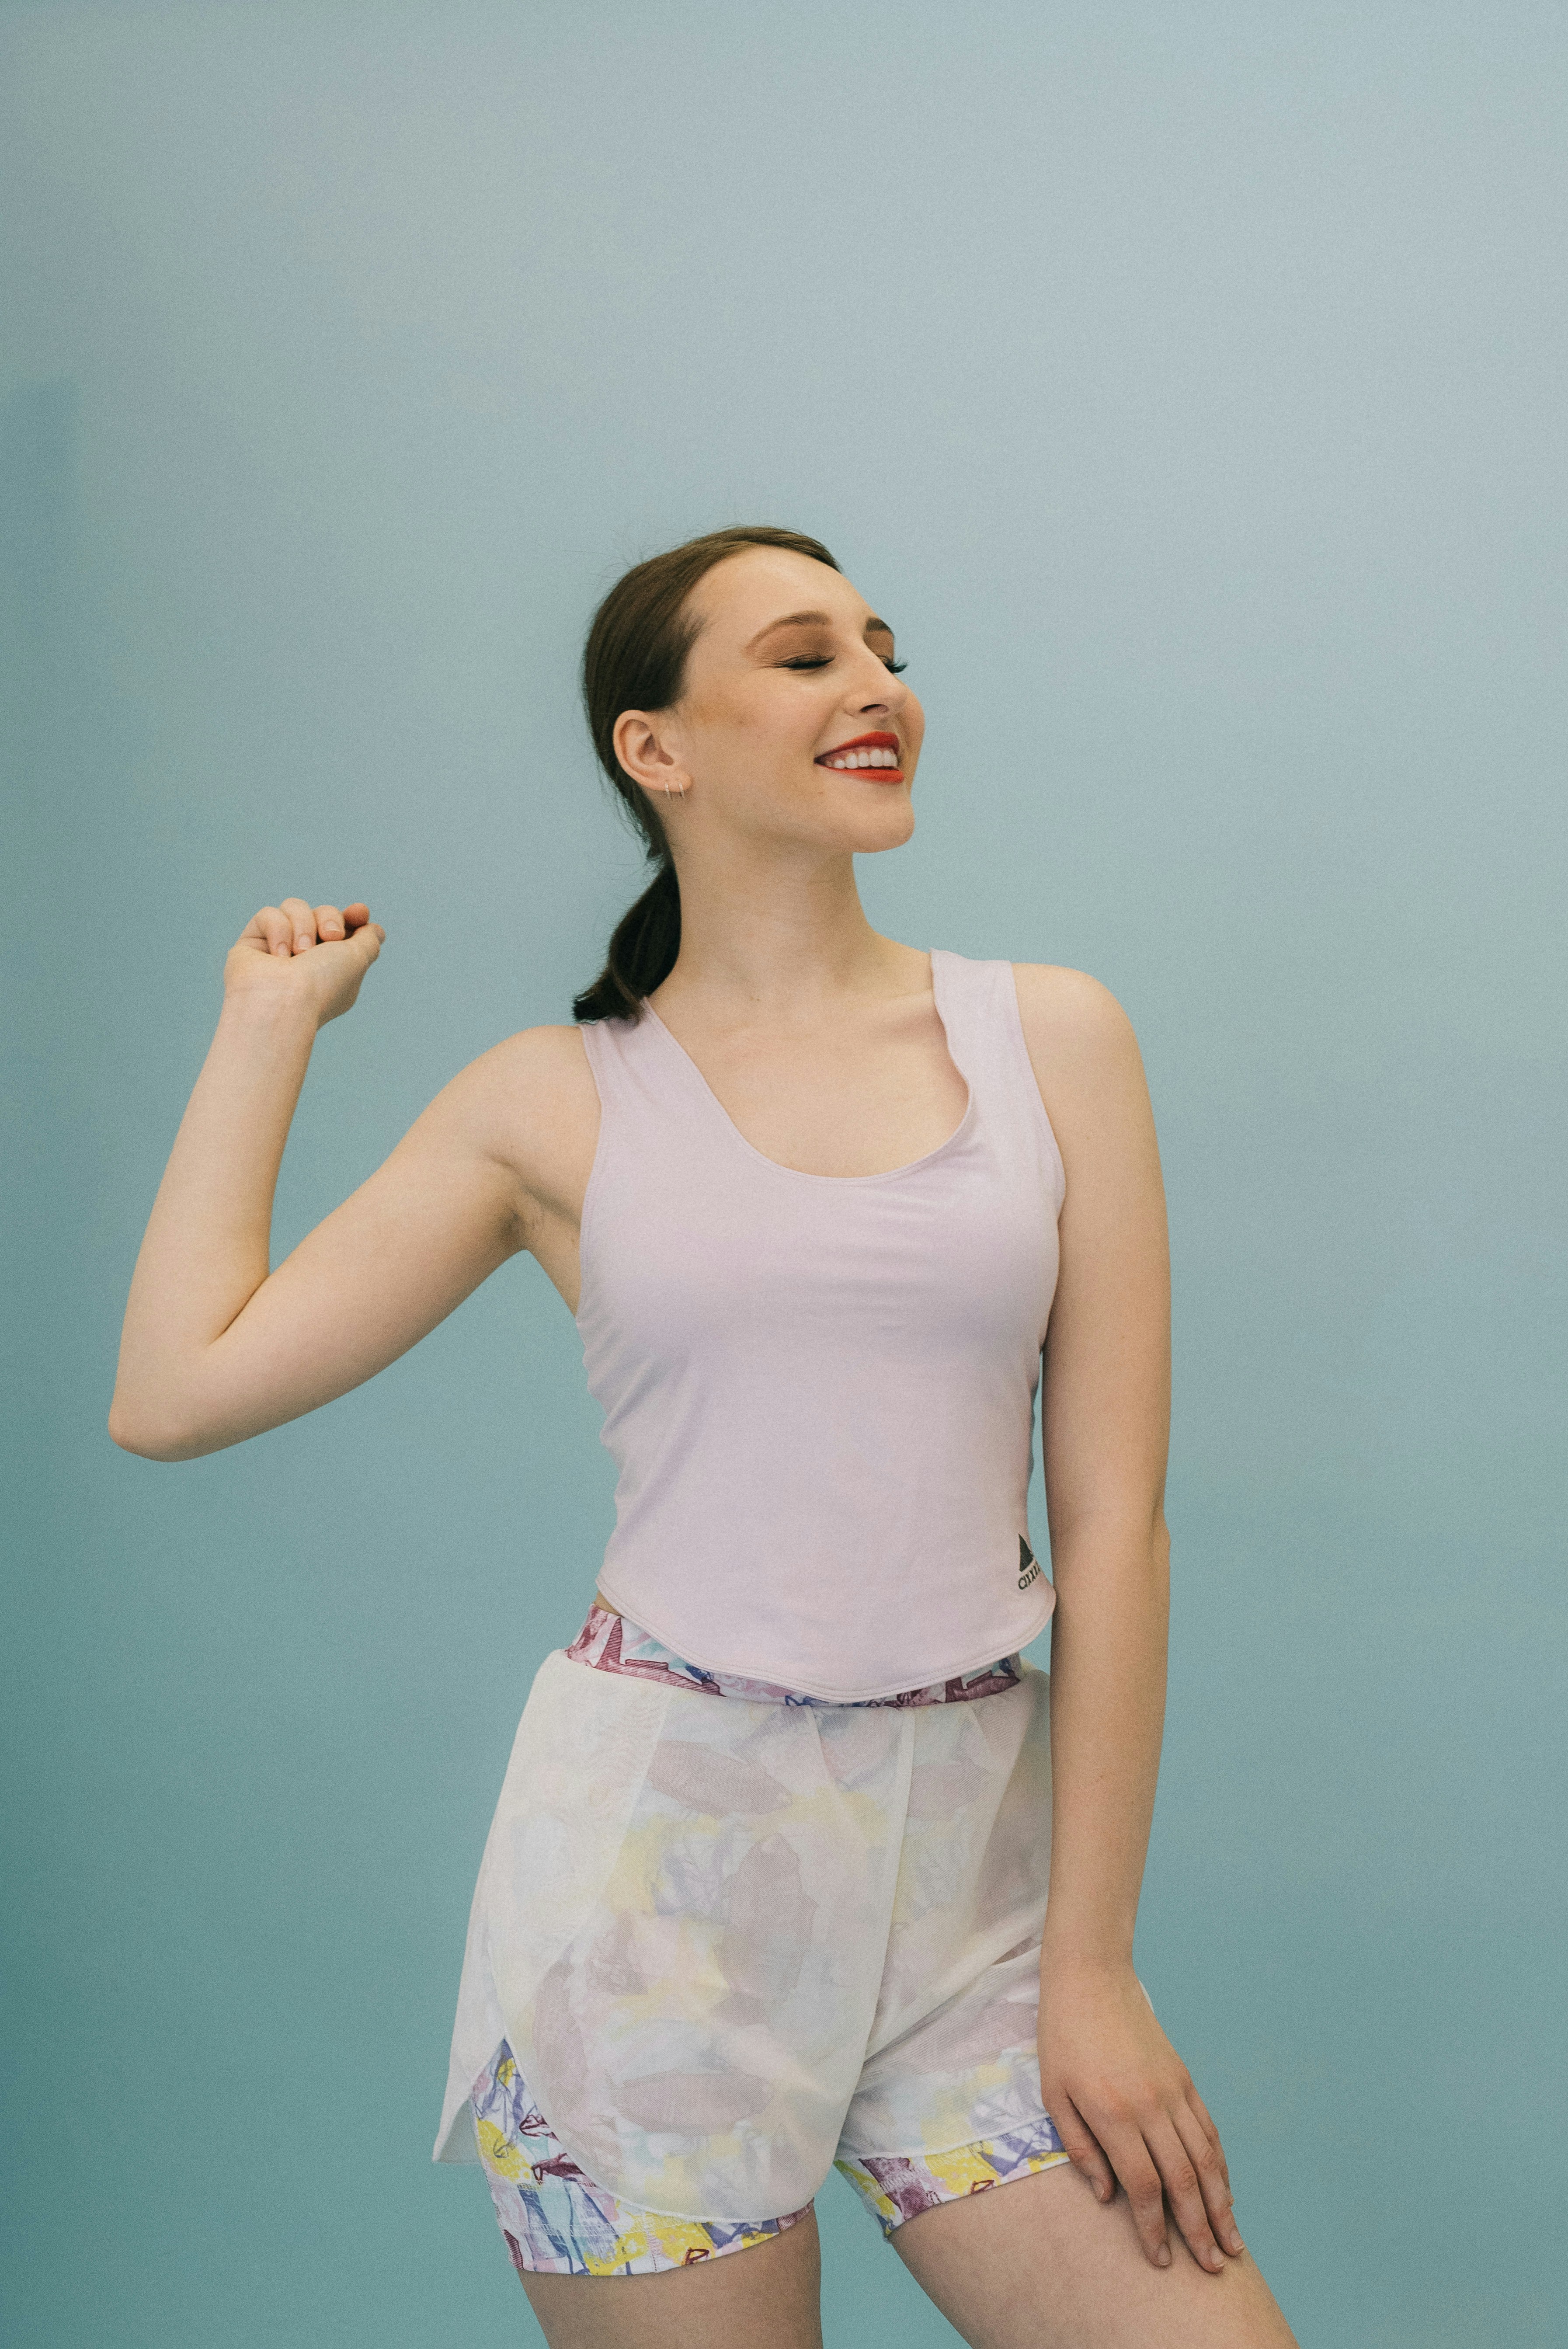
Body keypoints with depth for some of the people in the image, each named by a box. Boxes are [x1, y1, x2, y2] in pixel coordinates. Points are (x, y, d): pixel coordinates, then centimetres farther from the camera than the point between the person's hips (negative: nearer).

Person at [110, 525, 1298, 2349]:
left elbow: (1111, 1517, 1)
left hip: (973, 1853, 2)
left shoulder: (1052, 1039, 4)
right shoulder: (557, 1103, 3)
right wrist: (269, 1023, 6)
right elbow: (175, 1392, -3)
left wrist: (1091, 1962, -2)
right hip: (654, 1847, -1)